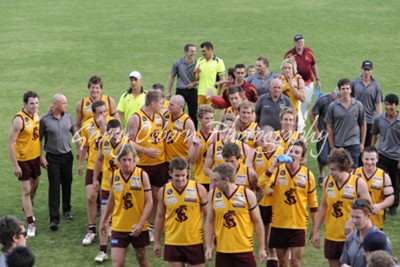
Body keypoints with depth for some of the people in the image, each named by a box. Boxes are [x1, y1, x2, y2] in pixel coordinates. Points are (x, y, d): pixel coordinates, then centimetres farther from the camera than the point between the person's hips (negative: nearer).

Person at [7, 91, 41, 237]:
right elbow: (10, 143, -22)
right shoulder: (19, 119, -25)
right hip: (23, 159, -7)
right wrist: (15, 165, -21)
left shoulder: (37, 115, -3)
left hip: (35, 157, 7)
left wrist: (41, 155, 11)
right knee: (26, 190, -2)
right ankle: (31, 224, 3)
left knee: (34, 184, 23)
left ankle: (27, 209, 48)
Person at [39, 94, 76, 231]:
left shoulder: (69, 117, 0)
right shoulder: (45, 120, -10)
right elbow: (39, 139, -3)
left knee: (67, 184, 13)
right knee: (54, 186, -6)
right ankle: (54, 218, -7)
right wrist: (41, 157, -6)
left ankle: (67, 209, 32)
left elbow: (75, 134, 8)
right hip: (52, 157, -3)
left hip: (67, 155, 4)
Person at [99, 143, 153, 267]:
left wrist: (140, 224, -17)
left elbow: (149, 202, -9)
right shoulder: (113, 177, -2)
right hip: (118, 227, 1)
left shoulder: (142, 175, -9)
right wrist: (104, 221, 20)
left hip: (138, 228, -1)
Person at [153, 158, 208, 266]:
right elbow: (160, 217, 10)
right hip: (172, 242, 1)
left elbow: (207, 216, 1)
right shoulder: (164, 191, -1)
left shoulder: (199, 189, -7)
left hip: (195, 241, -1)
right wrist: (156, 242, 10)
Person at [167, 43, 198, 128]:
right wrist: (169, 92, 8)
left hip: (192, 91, 0)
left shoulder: (197, 64, -4)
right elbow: (171, 77, 9)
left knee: (193, 114, 2)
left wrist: (194, 83, -15)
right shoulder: (178, 63, -1)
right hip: (180, 91, 0)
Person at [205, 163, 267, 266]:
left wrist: (261, 248, 1)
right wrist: (208, 246, 5)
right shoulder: (213, 194, 1)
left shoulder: (247, 194, -7)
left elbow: (257, 222, 1)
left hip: (244, 251, -2)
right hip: (222, 250, 2)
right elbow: (210, 222, 9)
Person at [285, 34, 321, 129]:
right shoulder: (289, 54, -8)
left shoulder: (309, 52, 2)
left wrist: (317, 79, 11)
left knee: (306, 102, 12)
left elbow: (314, 65, 12)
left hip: (309, 82, 4)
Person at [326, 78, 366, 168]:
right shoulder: (332, 106, -2)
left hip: (354, 144, 0)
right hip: (338, 145, 0)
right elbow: (329, 127, 1)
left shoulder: (358, 105, 0)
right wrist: (332, 146, -2)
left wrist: (362, 143, 5)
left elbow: (363, 125, 7)